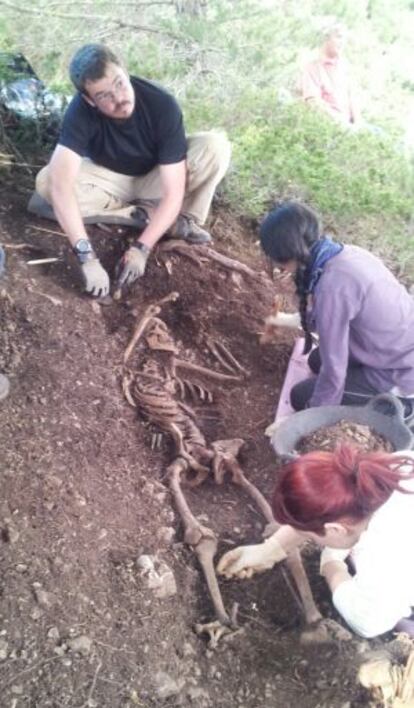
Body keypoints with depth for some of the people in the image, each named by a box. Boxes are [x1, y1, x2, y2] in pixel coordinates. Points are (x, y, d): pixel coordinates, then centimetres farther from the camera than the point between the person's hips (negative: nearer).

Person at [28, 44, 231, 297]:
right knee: (46, 182, -29)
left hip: (155, 179, -1)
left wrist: (141, 249, -38)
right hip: (110, 179, 1)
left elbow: (173, 193, -30)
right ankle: (148, 215, -19)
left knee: (215, 146, -29)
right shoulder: (81, 110, -32)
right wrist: (87, 257, -52)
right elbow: (60, 183, -43)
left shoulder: (162, 105, -31)